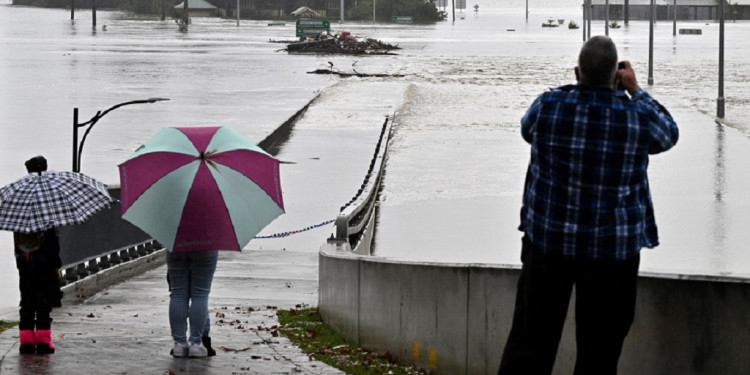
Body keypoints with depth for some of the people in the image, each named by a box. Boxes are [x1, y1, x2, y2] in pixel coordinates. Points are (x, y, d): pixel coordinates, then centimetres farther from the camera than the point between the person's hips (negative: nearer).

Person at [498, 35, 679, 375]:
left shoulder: (548, 106, -9)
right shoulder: (637, 118, -11)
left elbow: (527, 130, 15)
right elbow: (668, 134, 11)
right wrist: (635, 90, 16)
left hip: (547, 241, 1)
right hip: (612, 249, -1)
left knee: (531, 338, 11)